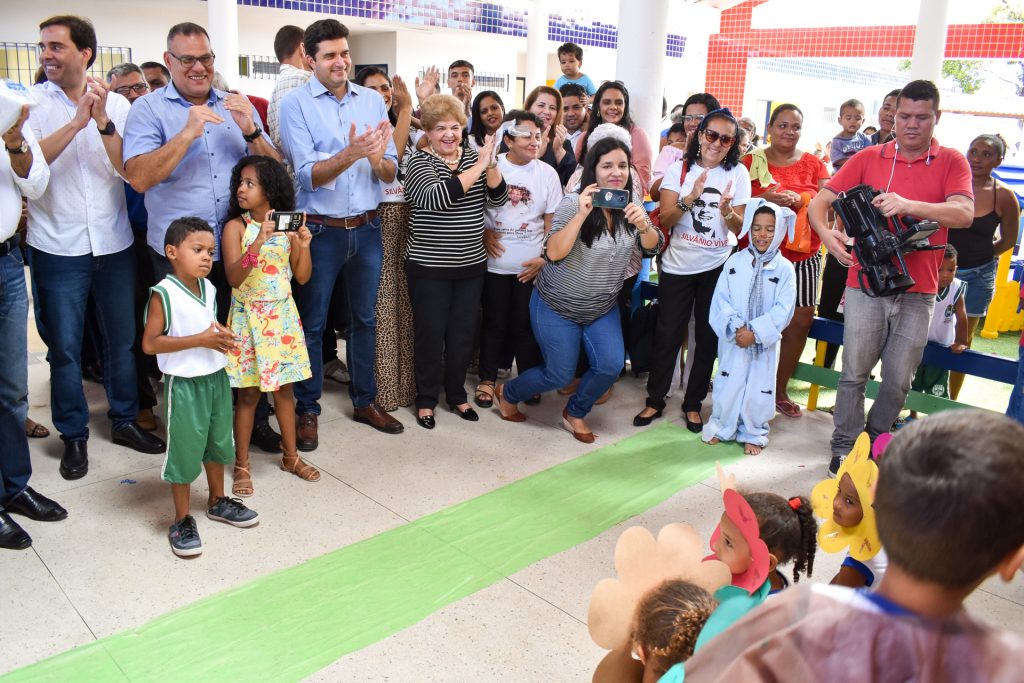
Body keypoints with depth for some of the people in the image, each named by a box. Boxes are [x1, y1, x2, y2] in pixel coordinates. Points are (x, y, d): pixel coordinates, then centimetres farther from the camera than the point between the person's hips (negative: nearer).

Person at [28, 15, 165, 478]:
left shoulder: (116, 104, 2)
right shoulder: (31, 103, -1)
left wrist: (103, 122, -20)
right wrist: (76, 123, -22)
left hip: (113, 243, 2)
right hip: (58, 247, -1)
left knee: (122, 338, 12)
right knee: (65, 347, 5)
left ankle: (125, 420, 29)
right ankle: (74, 435, 21)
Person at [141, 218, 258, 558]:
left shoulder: (208, 288, 4)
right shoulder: (164, 293, -17)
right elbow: (150, 343, -21)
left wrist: (223, 338, -1)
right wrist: (200, 340, -25)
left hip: (216, 377, 7)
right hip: (184, 384, -7)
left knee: (218, 443, 20)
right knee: (185, 450, 4)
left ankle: (218, 501, 40)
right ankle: (182, 520, 20)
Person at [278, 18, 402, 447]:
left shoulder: (373, 100, 5)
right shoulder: (295, 104, -6)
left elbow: (391, 173, 2)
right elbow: (308, 175, -15)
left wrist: (378, 160, -20)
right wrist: (350, 154, -30)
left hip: (367, 228, 4)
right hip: (321, 230, -4)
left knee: (365, 318, 14)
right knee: (312, 324, 6)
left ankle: (365, 401, 29)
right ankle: (307, 410, 20)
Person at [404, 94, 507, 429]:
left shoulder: (473, 156, 7)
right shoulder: (419, 162, -7)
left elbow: (498, 197, -3)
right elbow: (437, 196, -26)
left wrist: (491, 165, -20)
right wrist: (478, 166, -27)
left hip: (471, 264, 4)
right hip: (429, 266, -4)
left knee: (463, 334, 11)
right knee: (431, 334, 4)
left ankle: (457, 395, 28)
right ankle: (426, 401, 20)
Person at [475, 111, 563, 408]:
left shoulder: (547, 173, 0)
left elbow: (552, 222, 3)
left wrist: (544, 258, -6)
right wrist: (484, 233, -9)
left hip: (531, 266, 1)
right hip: (495, 262, 0)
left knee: (526, 325, 7)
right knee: (494, 322, 9)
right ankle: (487, 380, 23)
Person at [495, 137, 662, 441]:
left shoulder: (630, 205, -3)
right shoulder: (573, 202, -19)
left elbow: (652, 247, -7)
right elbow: (554, 252, -28)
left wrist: (643, 225, -29)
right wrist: (581, 215, -39)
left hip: (603, 308, 5)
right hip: (557, 307, -5)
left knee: (611, 366, -10)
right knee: (560, 375, 2)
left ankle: (575, 413, 19)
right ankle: (507, 393, 32)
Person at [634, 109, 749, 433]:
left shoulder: (738, 174, -1)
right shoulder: (679, 169, -1)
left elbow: (740, 228, -4)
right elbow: (665, 218, -9)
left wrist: (726, 211, -24)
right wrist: (691, 197, -25)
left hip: (718, 267, 1)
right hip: (677, 266, 0)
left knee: (708, 337, 7)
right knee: (667, 334, 3)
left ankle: (693, 404, 22)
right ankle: (655, 400, 17)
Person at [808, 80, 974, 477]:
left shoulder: (952, 162, 3)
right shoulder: (868, 158, 5)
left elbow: (964, 214, -14)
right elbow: (819, 202, 1)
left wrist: (908, 205, -30)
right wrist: (826, 234, -21)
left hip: (917, 291, 0)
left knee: (898, 380, 7)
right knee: (854, 374, 3)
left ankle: (875, 447, 26)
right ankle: (844, 448, 16)